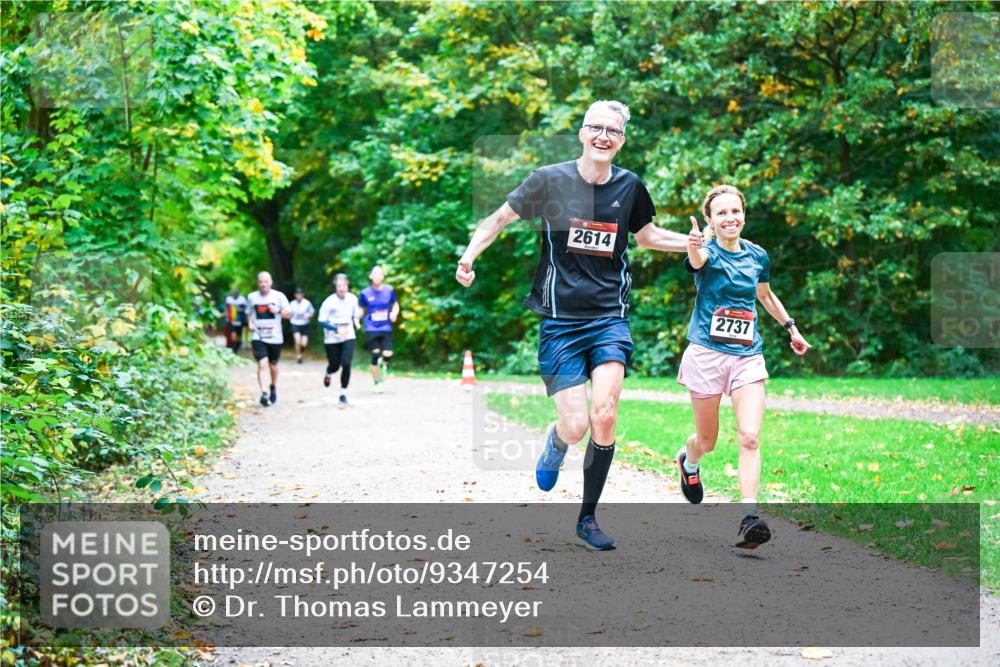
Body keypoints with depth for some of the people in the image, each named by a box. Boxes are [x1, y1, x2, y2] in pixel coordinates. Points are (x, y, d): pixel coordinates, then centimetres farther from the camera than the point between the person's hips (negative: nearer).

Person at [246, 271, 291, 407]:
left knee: (273, 365, 15)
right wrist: (250, 323, 0)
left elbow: (289, 314, 2)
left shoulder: (278, 296, -2)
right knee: (262, 364, -18)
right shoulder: (252, 297, 4)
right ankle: (263, 393, -25)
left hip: (275, 337, 1)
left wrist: (278, 310, -17)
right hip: (258, 337, -1)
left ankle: (273, 387, 41)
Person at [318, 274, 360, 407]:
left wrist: (356, 321, -10)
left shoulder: (352, 299, -4)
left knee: (346, 364, -15)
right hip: (332, 339, -1)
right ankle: (328, 374, 50)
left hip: (349, 337, 2)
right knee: (335, 366, 9)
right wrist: (337, 329, -24)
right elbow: (321, 321, -13)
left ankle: (343, 394, 0)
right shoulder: (329, 302, -15)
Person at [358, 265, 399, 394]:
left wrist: (394, 313, -5)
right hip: (371, 329, -1)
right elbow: (361, 310, 9)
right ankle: (377, 383, 12)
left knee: (388, 354, -12)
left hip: (386, 329, 1)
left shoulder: (389, 290, 2)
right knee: (375, 356, -7)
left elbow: (395, 304, 15)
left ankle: (383, 364, 27)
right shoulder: (365, 293, -2)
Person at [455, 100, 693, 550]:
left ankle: (588, 518, 4)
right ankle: (554, 447, 33)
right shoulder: (551, 180, -5)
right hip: (560, 321, -2)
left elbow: (646, 235, 24)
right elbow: (501, 217, 7)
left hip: (609, 318, 2)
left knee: (604, 416, -14)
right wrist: (469, 255, -8)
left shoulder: (629, 186, 5)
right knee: (576, 425, -9)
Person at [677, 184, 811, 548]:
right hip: (707, 352, -3)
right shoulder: (708, 252, -9)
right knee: (707, 439, 12)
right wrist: (694, 246, -59)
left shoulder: (758, 256, 6)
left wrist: (791, 328, 29)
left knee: (750, 437, -13)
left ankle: (749, 518, -17)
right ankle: (688, 462, 48)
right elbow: (698, 260, -36)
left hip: (748, 355, 3)